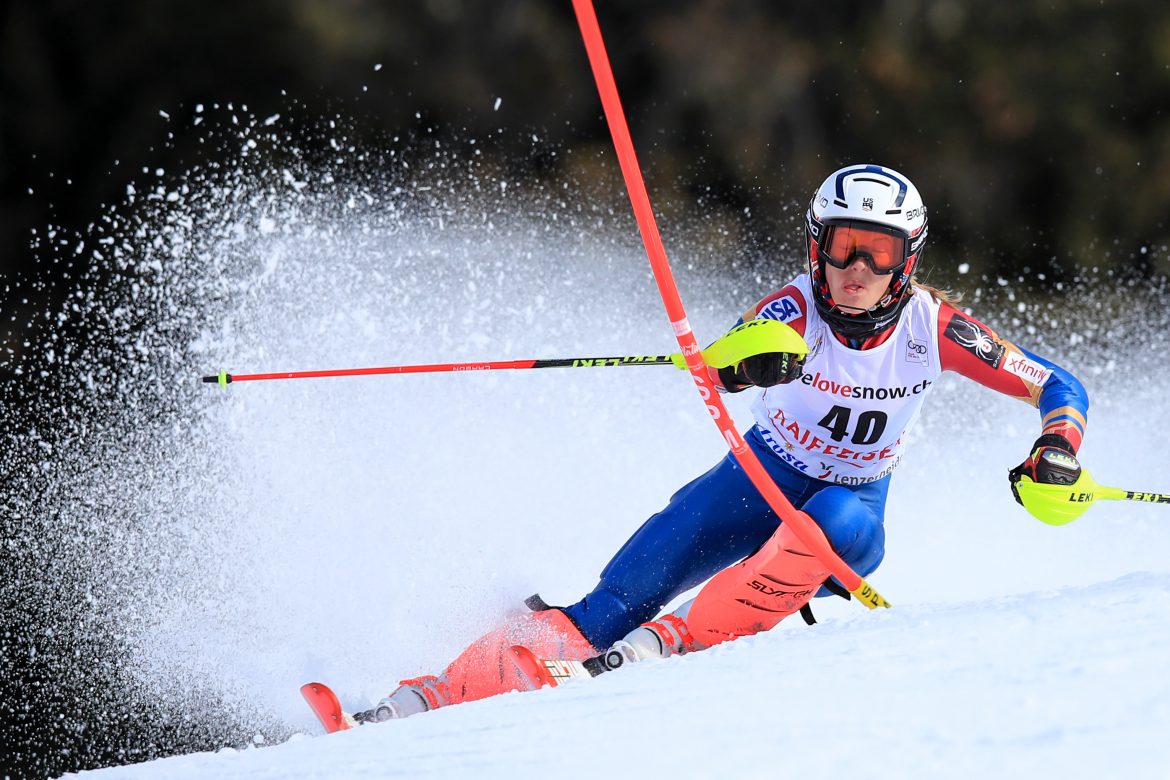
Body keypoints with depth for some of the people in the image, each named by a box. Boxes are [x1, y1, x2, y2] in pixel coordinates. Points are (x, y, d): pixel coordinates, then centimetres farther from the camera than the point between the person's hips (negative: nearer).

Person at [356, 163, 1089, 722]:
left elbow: (1061, 388, -12)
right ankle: (427, 699, -24)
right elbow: (721, 365, -41)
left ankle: (678, 640, -33)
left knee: (837, 521, -38)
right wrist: (745, 360, -66)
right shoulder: (797, 308, -20)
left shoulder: (933, 325, -17)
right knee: (619, 599, -19)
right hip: (762, 480, -1)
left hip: (852, 509, 1)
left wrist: (1058, 448, -35)